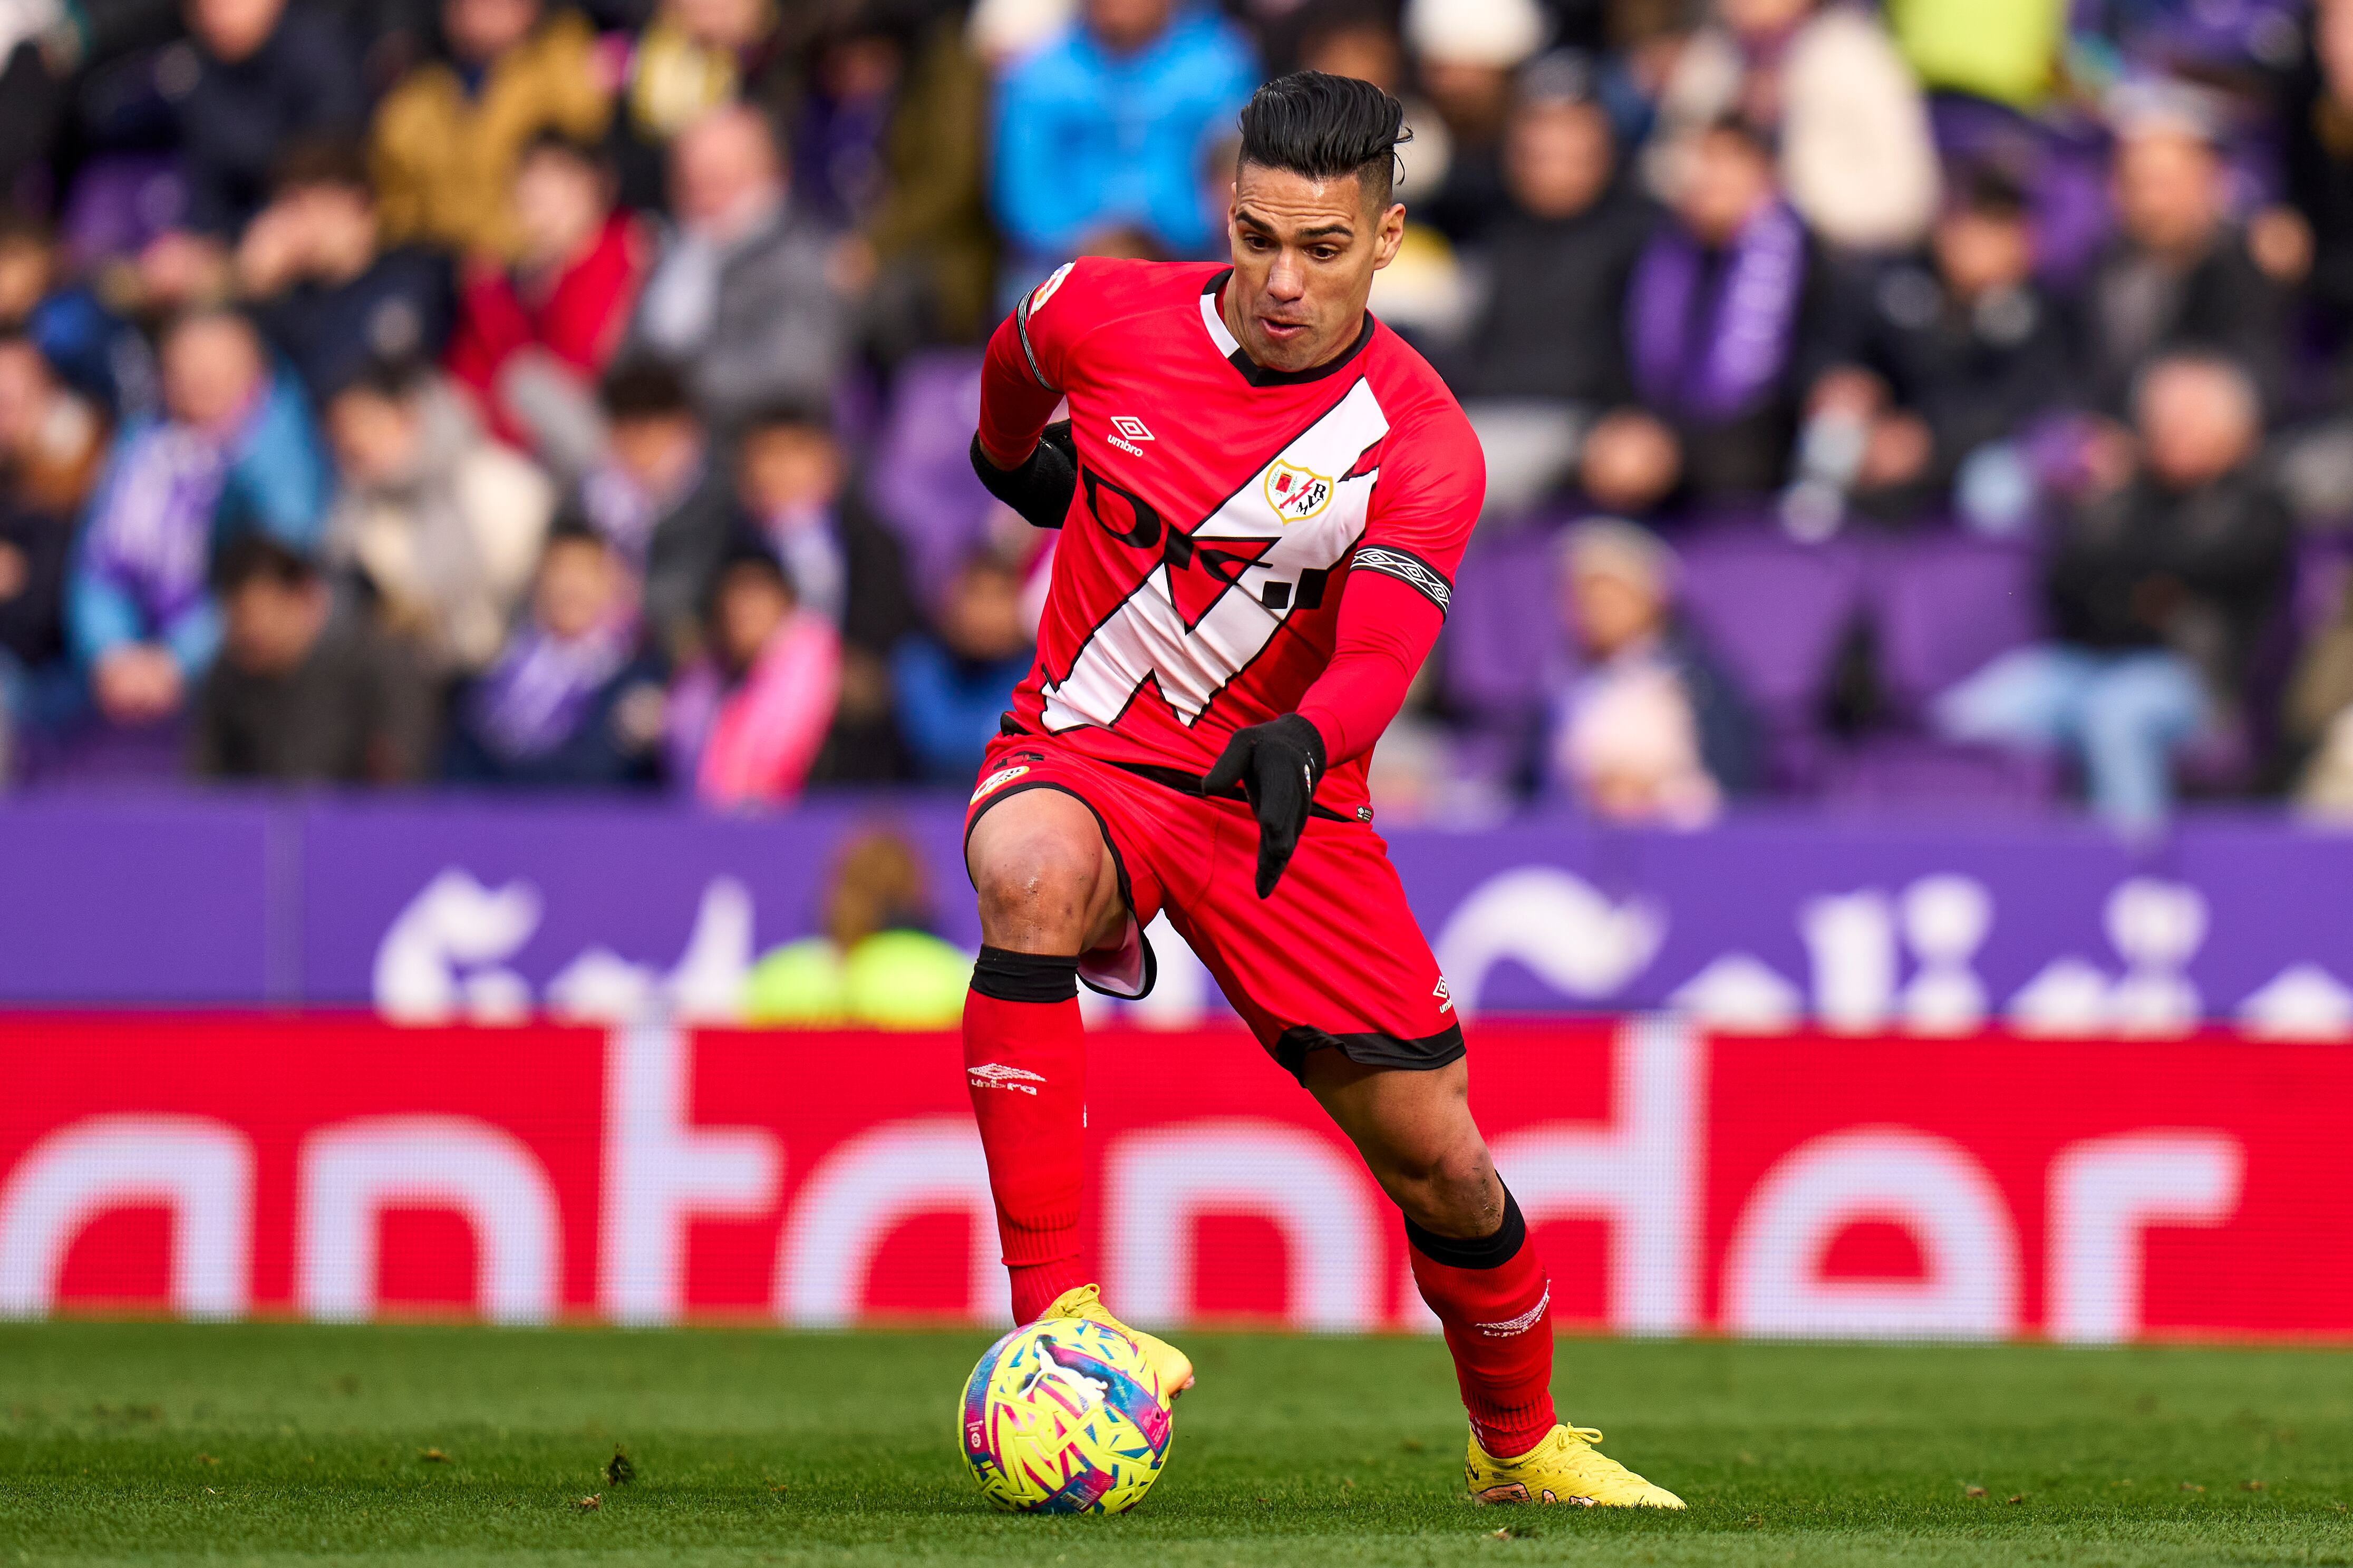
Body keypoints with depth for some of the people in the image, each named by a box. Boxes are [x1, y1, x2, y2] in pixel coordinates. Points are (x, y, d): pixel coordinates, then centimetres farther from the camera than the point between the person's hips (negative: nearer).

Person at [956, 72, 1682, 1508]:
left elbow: (1381, 654, -30)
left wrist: (1300, 743, -51)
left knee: (1439, 1163, 1)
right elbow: (1017, 361, 17)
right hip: (1083, 754, 0)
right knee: (1030, 876, -38)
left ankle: (1521, 1444, 31)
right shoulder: (1108, 318, -9)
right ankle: (1054, 1309, -41)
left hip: (1282, 800, 0)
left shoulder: (1420, 446, -15)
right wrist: (1014, 457, 37)